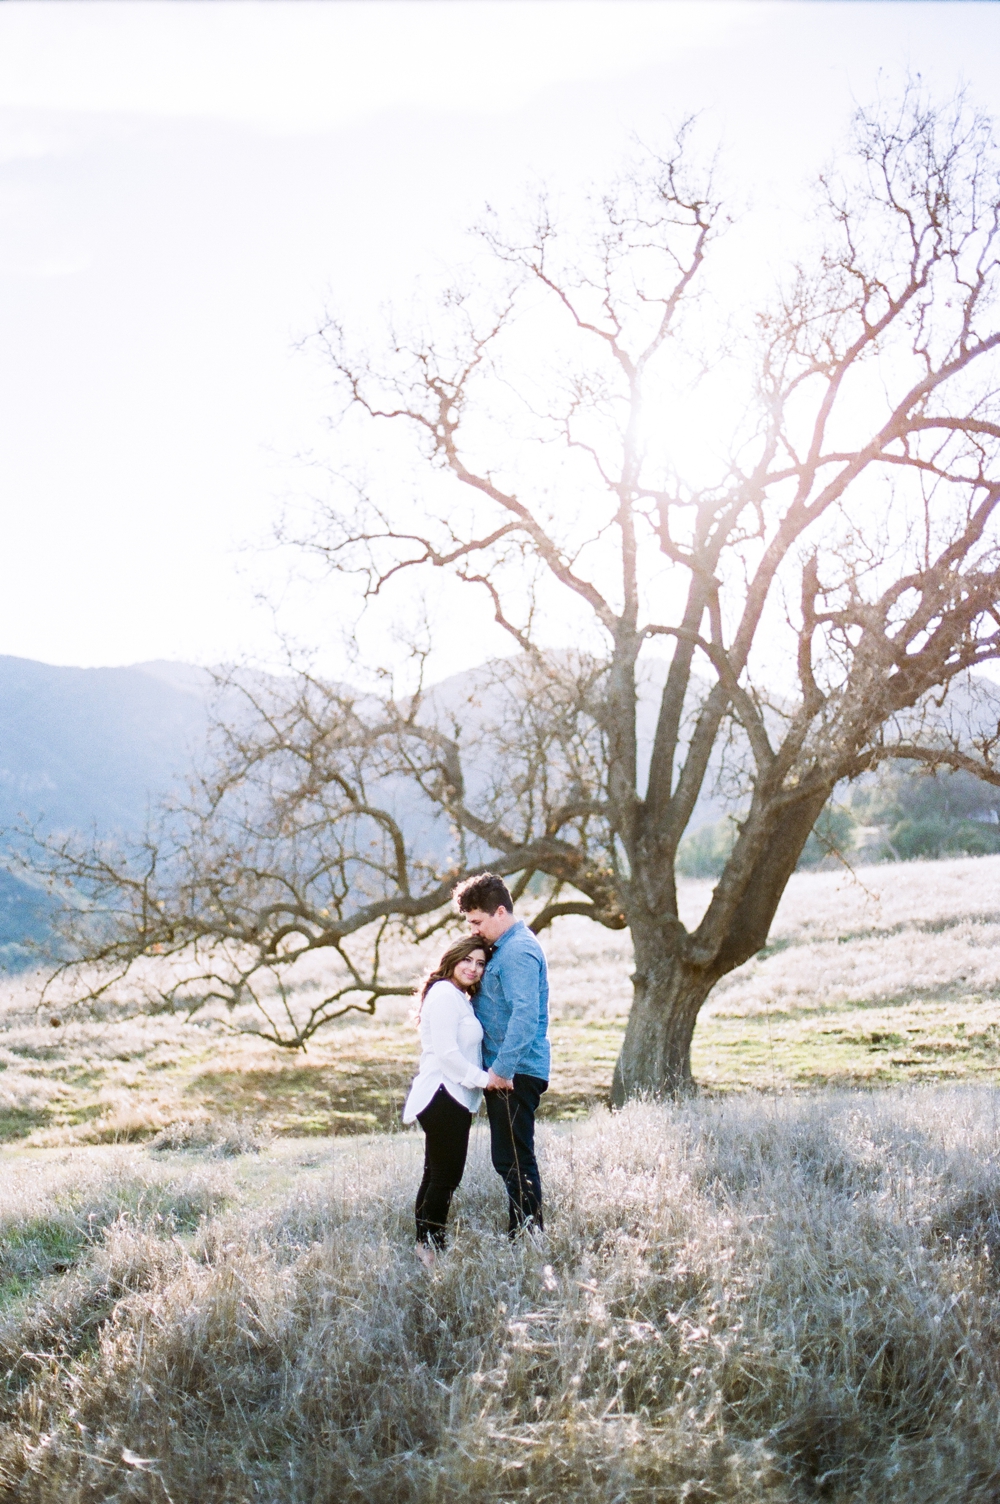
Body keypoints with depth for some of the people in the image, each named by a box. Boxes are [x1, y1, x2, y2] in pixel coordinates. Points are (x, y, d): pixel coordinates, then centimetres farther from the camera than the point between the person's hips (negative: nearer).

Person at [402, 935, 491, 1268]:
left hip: (453, 1098, 11)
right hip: (442, 1098, -11)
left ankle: (424, 1246, 23)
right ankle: (431, 1248, 0)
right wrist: (483, 1078, -17)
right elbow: (446, 1052, -20)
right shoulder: (444, 994, -14)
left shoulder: (460, 998, 19)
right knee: (445, 1176, -7)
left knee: (437, 1175, 15)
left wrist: (483, 1079, 6)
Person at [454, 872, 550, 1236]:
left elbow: (525, 1015, -26)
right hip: (507, 1070, 11)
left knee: (514, 1160, -6)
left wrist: (501, 1069, -26)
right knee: (509, 1159, 15)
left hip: (514, 1073, -11)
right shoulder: (507, 947, 17)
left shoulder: (518, 951, -16)